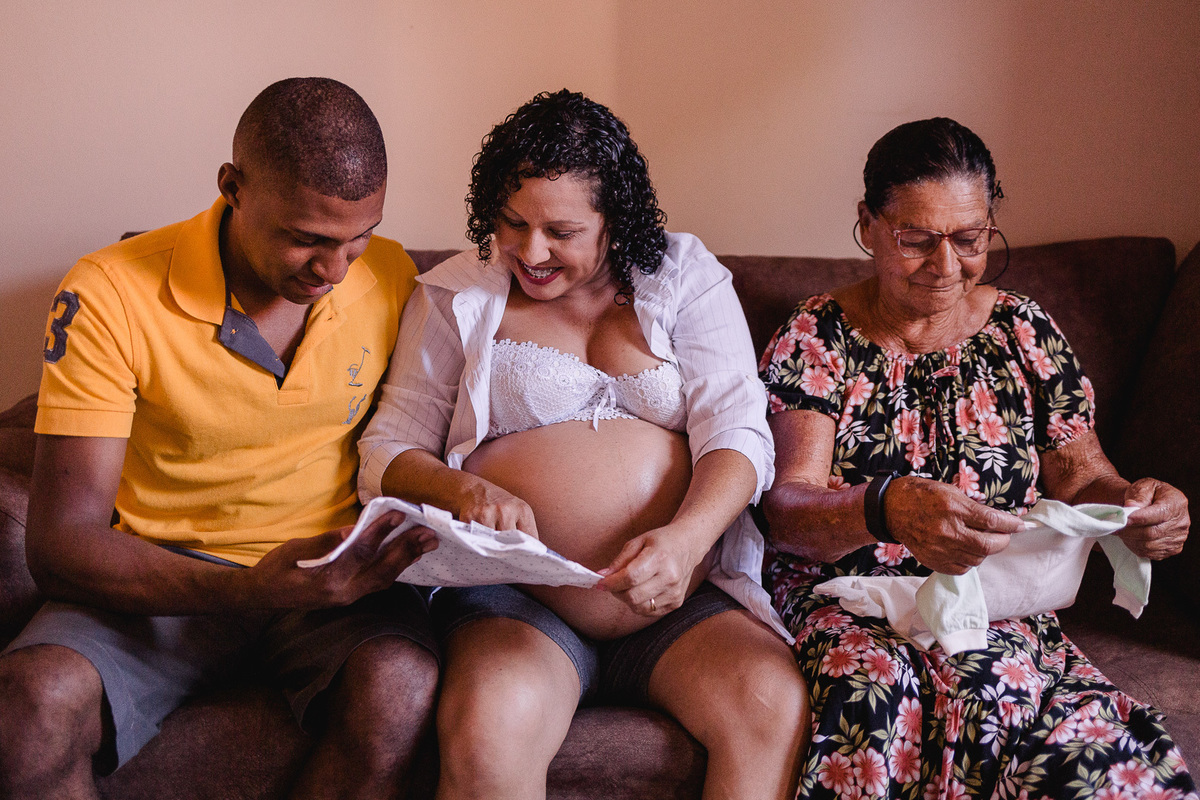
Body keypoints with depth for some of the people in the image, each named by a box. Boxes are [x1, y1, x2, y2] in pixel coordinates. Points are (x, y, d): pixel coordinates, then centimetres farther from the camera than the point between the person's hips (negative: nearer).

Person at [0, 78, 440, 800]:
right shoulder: (109, 297, -14)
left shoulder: (392, 277, -3)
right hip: (162, 577, -1)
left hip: (334, 568, 2)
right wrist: (246, 589, -32)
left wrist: (416, 522, -9)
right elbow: (61, 541, -17)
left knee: (400, 688, -32)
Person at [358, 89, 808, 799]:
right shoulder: (458, 295, 10)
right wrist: (463, 490, -15)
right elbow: (389, 452, 9)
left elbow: (737, 433, 0)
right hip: (517, 600, -1)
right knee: (490, 730, -32)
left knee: (773, 706, -27)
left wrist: (687, 537, -21)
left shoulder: (686, 277, 11)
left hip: (682, 599, 1)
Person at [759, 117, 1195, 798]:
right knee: (875, 685, -37)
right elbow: (787, 507, -12)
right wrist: (884, 508, -36)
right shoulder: (817, 337, 1)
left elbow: (1081, 479, 12)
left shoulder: (1025, 330, 10)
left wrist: (1131, 503, -15)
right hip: (847, 599, -1)